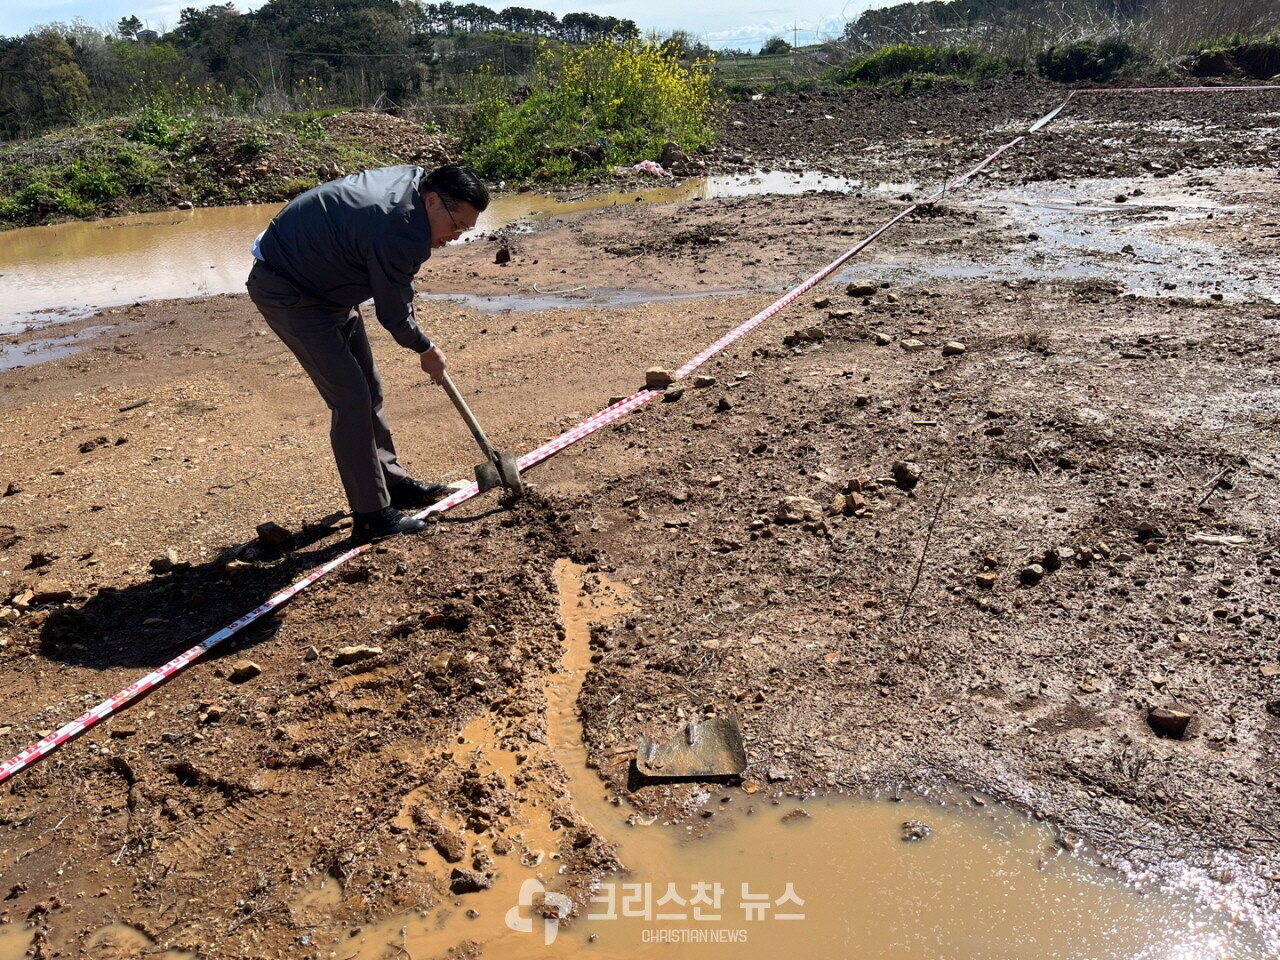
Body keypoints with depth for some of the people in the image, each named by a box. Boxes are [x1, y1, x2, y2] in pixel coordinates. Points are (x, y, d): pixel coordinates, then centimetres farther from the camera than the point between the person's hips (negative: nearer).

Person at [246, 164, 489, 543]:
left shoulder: (416, 179, -5)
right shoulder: (398, 234, -33)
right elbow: (393, 314, -19)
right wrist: (426, 350, -1)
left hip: (324, 281, 10)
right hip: (287, 292, -10)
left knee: (368, 387, 14)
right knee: (351, 397, -13)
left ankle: (392, 482, 27)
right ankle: (371, 516, -6)